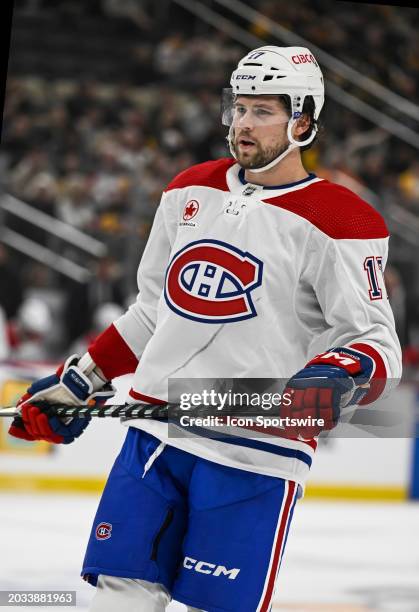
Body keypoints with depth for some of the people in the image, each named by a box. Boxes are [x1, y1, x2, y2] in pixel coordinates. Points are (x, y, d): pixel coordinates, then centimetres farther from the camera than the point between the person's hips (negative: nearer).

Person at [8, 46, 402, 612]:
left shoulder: (337, 222, -6)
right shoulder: (190, 191, 13)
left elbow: (378, 342, -10)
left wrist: (339, 378, -31)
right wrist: (80, 381, 21)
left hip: (253, 453, -6)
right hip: (154, 432, 6)